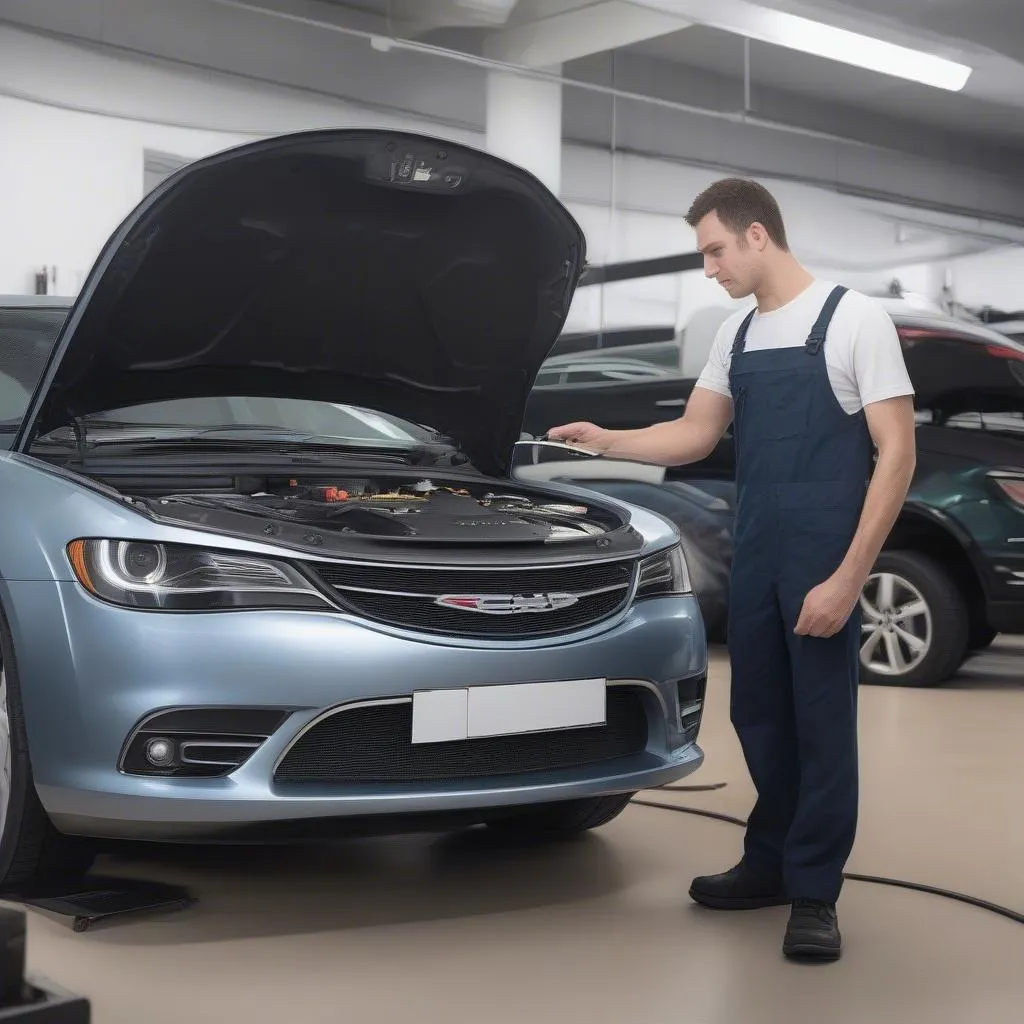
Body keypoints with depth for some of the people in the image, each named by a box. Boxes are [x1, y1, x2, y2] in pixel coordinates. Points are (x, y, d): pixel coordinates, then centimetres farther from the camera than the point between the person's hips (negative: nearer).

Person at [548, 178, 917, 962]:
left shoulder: (854, 320, -8)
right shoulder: (736, 336, 12)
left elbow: (897, 453, -12)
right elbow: (697, 435, 20)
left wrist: (848, 576, -18)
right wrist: (607, 441, 3)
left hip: (825, 563, -6)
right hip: (755, 559, 7)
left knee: (822, 723, 1)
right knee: (759, 716, 13)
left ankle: (814, 893, 12)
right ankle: (771, 866, 28)